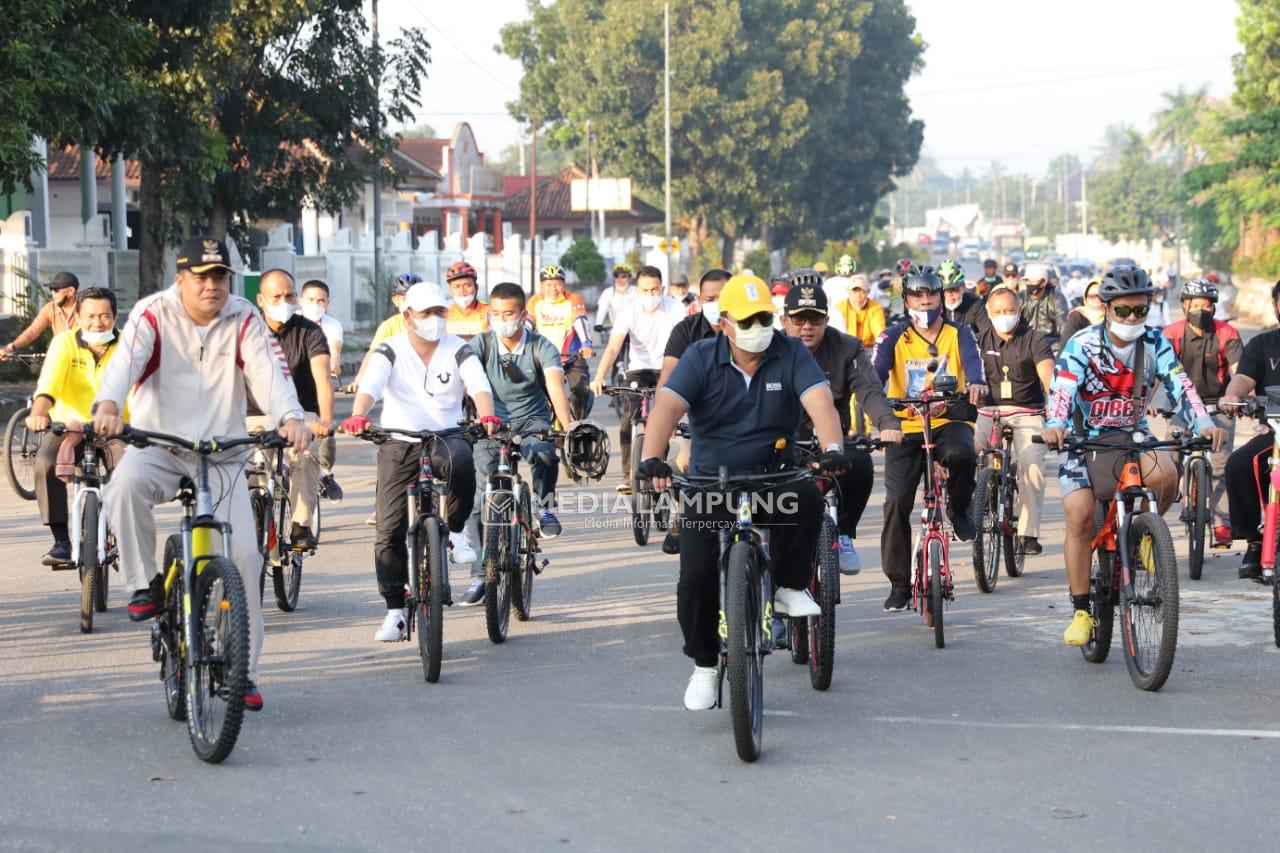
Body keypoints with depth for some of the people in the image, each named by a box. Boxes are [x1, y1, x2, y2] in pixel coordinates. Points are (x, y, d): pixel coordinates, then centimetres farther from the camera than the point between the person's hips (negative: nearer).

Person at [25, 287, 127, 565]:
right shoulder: (64, 342, -9)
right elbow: (48, 383, -24)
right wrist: (38, 414, -44)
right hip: (68, 425, 0)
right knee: (46, 464, -29)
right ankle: (61, 540, -19)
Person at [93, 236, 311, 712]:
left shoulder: (244, 320, -1)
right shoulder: (154, 314, -6)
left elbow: (267, 372, -16)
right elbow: (125, 359, -23)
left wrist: (290, 417, -37)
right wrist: (108, 405, -45)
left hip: (222, 454, 2)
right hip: (157, 444, -1)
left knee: (244, 554, -7)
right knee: (126, 483, -36)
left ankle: (242, 669, 6)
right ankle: (145, 584, -15)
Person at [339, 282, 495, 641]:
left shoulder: (458, 350, 0)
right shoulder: (390, 350, -2)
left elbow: (479, 383, -17)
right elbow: (370, 385, -20)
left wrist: (486, 414, -39)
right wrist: (358, 416, -41)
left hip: (445, 437, -1)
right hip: (399, 445, 1)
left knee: (460, 462, -37)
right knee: (390, 528, -4)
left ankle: (456, 531, -11)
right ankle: (395, 610, 6)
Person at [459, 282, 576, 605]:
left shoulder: (541, 347, -11)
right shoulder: (481, 344, -9)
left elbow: (556, 387, -25)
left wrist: (567, 426, -42)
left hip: (532, 423, -1)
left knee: (542, 452, -37)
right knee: (482, 502, -4)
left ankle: (543, 507, -11)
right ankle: (479, 576, 6)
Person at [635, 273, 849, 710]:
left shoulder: (791, 355, -3)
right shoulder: (700, 358, -5)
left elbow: (819, 400, -18)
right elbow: (667, 406, -19)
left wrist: (832, 448, -39)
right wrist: (652, 458, -39)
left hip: (773, 476, 0)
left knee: (807, 499, -34)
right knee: (696, 577, -11)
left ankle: (789, 587, -10)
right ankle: (704, 666, 10)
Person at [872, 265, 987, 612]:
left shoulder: (958, 334, 5)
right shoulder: (893, 337, 5)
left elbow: (973, 361, -15)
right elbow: (877, 371, -11)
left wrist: (976, 383, -39)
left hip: (950, 419, -1)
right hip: (906, 426, 1)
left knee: (962, 453, -36)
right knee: (896, 502, -9)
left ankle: (958, 509, -3)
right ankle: (899, 583, 4)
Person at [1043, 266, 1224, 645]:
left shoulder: (1155, 344, -4)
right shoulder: (1082, 344, -14)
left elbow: (1180, 386, -15)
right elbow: (1062, 389, -29)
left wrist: (1203, 422, -34)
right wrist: (1054, 425, -50)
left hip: (1133, 435, 2)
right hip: (1085, 439, -2)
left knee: (1165, 475, -31)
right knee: (1080, 515, -18)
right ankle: (1081, 612, -8)